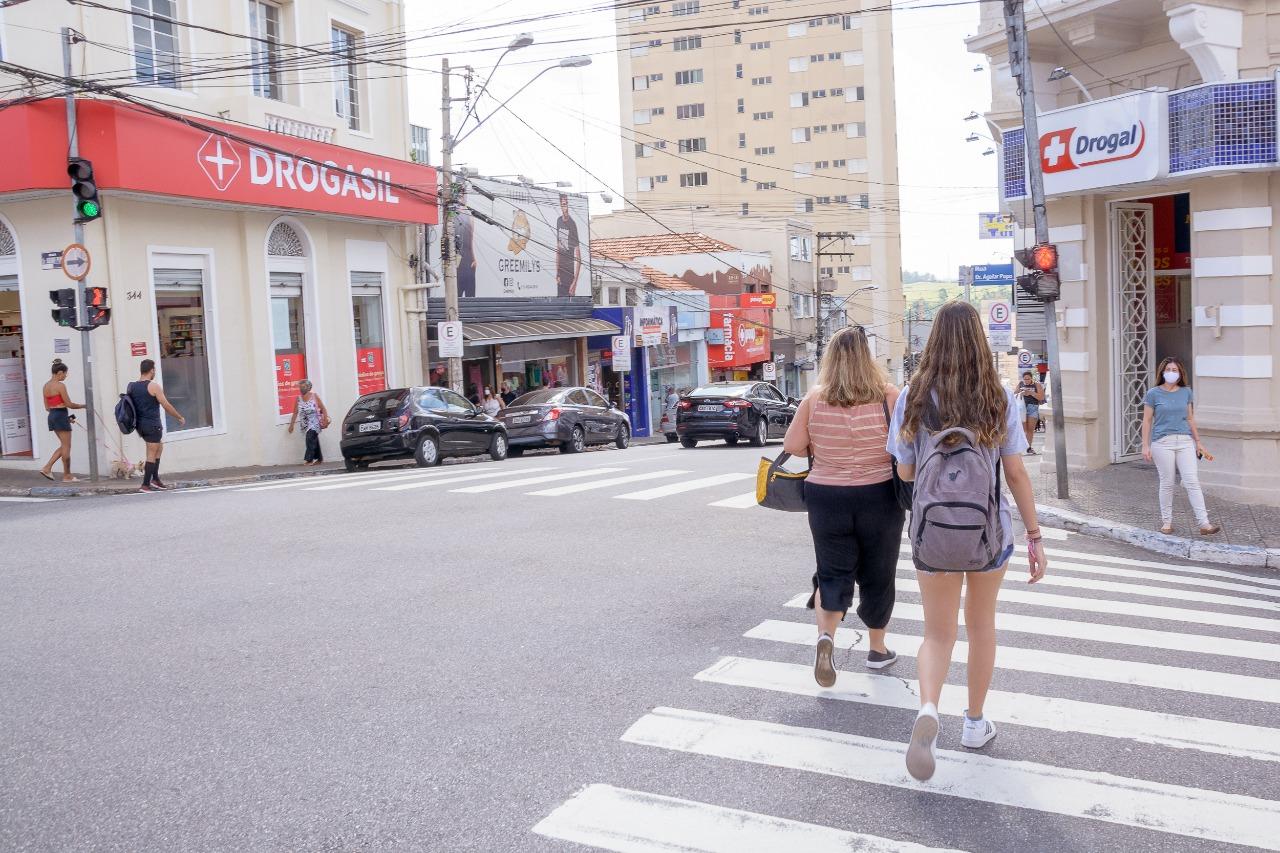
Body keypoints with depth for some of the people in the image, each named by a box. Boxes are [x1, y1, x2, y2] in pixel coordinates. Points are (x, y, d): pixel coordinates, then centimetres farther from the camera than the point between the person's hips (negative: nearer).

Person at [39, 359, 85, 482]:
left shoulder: (46, 386, 11)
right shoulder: (60, 385, -14)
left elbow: (47, 407, 14)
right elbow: (69, 404, -14)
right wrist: (82, 405, 2)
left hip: (52, 416, 9)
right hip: (61, 415, -9)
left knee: (64, 446, 18)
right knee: (66, 447, 1)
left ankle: (47, 468, 10)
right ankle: (67, 476, 6)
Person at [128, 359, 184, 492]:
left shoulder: (130, 387, 7)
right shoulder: (153, 386, -12)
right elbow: (166, 406, -11)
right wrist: (180, 418, 1)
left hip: (140, 425, 7)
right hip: (152, 425, -7)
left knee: (159, 447, 23)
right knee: (152, 454, 0)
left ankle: (155, 479, 20)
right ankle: (145, 485, 0)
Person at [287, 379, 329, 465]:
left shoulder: (314, 396, -1)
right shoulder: (298, 399, 7)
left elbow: (323, 409, -1)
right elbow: (295, 413, 11)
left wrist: (325, 420, -9)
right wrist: (291, 425, 9)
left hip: (315, 422, -4)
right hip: (306, 424, 4)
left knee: (310, 438, -19)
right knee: (314, 440, 8)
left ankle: (309, 459, -21)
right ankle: (319, 458, 18)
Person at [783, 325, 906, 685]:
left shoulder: (814, 399, -7)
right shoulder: (888, 396, -10)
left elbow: (792, 446, -4)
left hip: (825, 498, 1)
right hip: (879, 497, 0)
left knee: (833, 573, 11)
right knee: (877, 575, 16)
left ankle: (825, 635, -14)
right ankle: (877, 649, 31)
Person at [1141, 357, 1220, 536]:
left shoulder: (1186, 392, 9)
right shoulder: (1154, 394, 1)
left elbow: (1190, 419, 15)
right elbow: (1147, 421, 2)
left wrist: (1198, 442, 16)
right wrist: (1145, 445, -3)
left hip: (1185, 441, 2)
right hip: (1163, 442, -2)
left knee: (1192, 482, -4)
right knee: (1167, 484, 3)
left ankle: (1204, 523, -6)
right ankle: (1166, 521, 17)